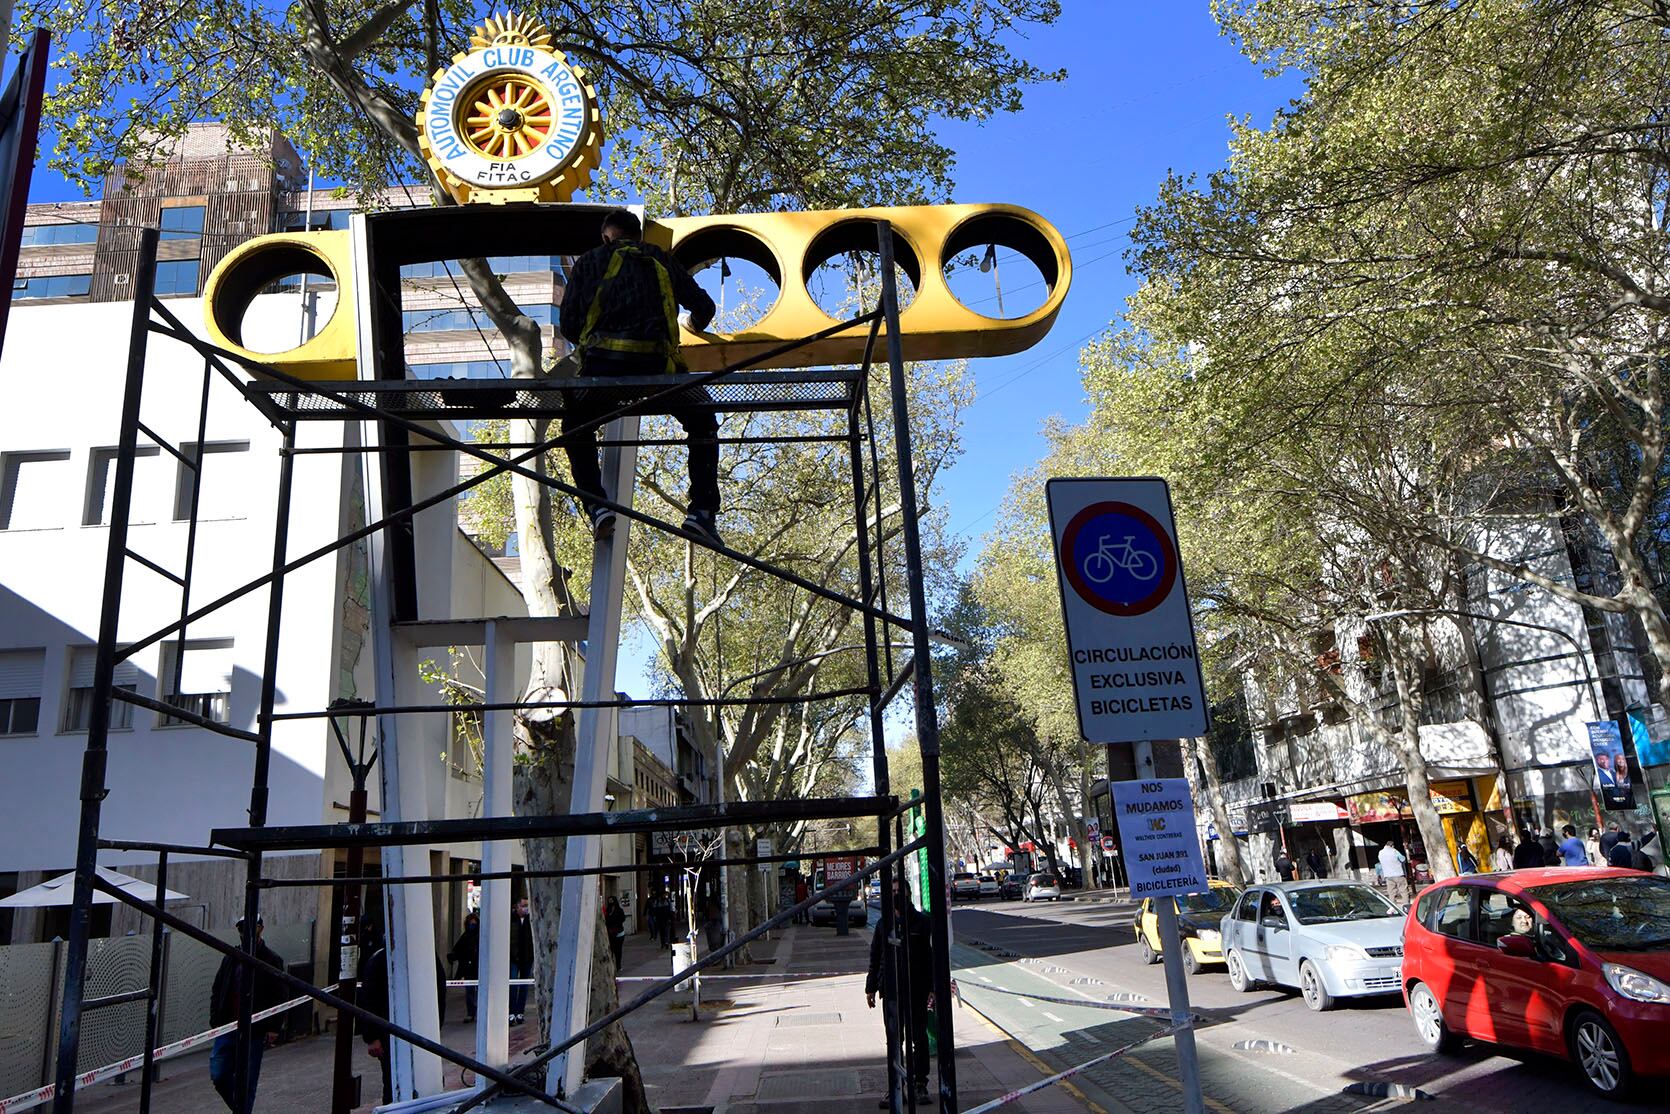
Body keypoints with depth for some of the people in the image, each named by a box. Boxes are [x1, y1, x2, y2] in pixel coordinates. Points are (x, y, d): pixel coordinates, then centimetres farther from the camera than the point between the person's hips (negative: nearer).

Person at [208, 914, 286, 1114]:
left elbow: (278, 998, -4)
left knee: (246, 1081, 1)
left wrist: (273, 1028, -11)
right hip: (227, 1028, 4)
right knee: (218, 1076, 5)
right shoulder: (231, 958, 9)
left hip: (255, 1031, -4)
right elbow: (216, 990, 16)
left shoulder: (272, 961, -4)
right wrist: (215, 1018, 4)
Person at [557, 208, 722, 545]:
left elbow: (568, 325, 15)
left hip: (603, 362, 0)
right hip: (657, 361, 1)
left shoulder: (589, 261, 21)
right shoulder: (661, 260, 26)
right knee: (703, 424, 23)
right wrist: (696, 325, 54)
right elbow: (704, 306, 29)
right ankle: (702, 511, 7)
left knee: (576, 425, 28)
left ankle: (595, 504, 9)